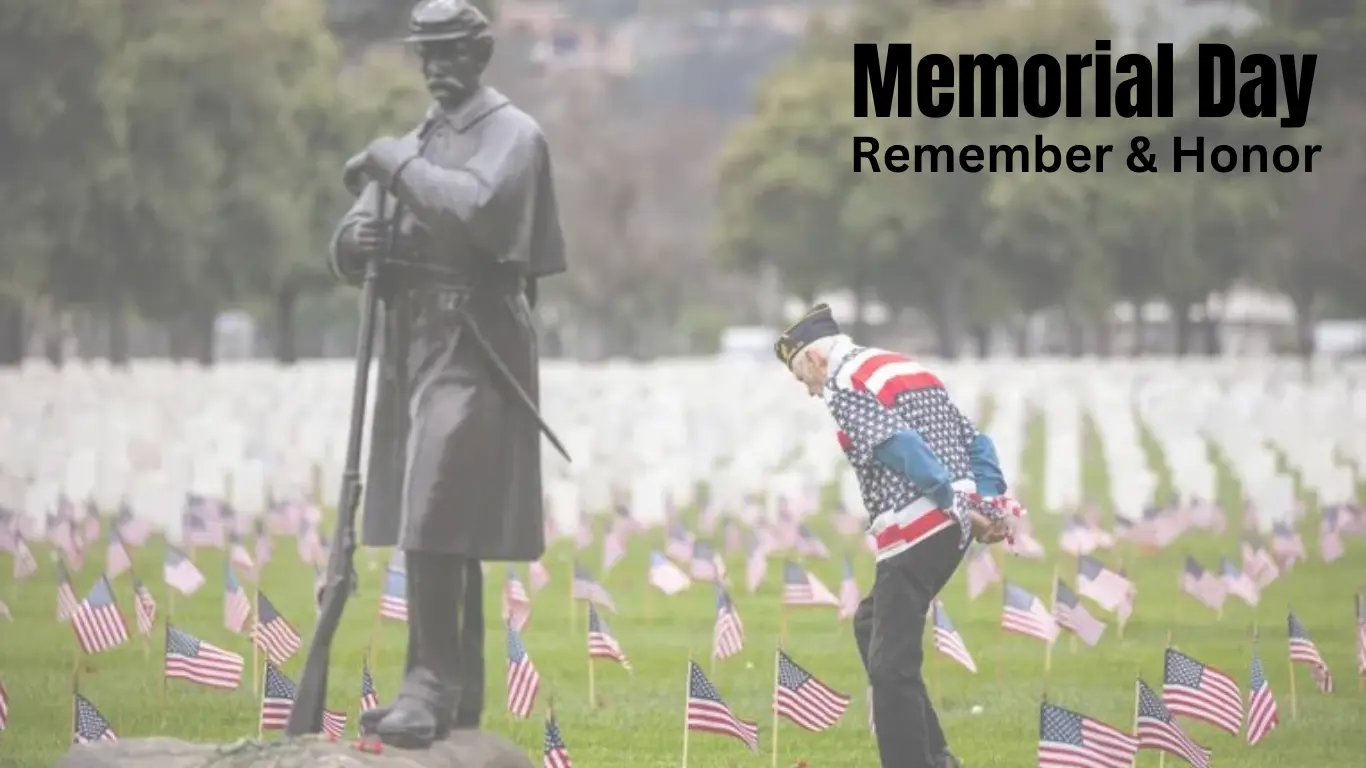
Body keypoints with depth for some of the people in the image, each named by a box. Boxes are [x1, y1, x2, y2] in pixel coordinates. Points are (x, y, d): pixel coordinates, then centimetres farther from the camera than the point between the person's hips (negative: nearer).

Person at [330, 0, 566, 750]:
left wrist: (396, 164, -16)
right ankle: (454, 688, 14)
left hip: (473, 354, -8)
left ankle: (432, 687, -17)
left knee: (438, 525, -15)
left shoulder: (514, 135, -4)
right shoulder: (413, 145, 19)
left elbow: (475, 209, -24)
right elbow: (351, 254, 16)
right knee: (428, 527, 9)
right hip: (413, 349, 8)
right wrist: (355, 239, -7)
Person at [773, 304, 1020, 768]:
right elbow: (973, 441, 19)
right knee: (871, 625, 24)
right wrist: (992, 503, 7)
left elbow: (900, 447, -21)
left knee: (890, 663, -7)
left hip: (916, 534, -10)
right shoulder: (906, 368, 23)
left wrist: (957, 504, -20)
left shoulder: (844, 385, -5)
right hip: (954, 525, 10)